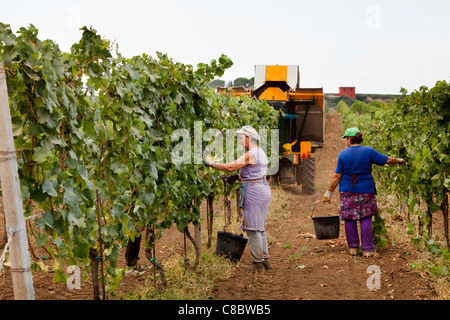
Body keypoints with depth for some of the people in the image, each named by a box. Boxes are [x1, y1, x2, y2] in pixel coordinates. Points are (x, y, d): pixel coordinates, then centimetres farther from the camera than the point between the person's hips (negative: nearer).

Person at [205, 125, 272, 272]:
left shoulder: (250, 154, -15)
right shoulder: (260, 152, 16)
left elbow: (230, 167, -23)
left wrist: (211, 164, -14)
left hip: (253, 192, -10)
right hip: (263, 189, 10)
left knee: (252, 228, -3)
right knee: (259, 227, 15)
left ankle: (258, 263, 4)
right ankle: (265, 260, 21)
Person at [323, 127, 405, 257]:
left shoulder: (343, 154, -3)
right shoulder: (368, 151, -2)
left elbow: (337, 176, -4)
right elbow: (387, 160, 4)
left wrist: (328, 193, 2)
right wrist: (399, 161, 26)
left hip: (348, 191, 0)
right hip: (366, 190, 1)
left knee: (349, 219, 8)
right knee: (366, 219, 5)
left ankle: (353, 247, 16)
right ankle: (368, 249, 5)